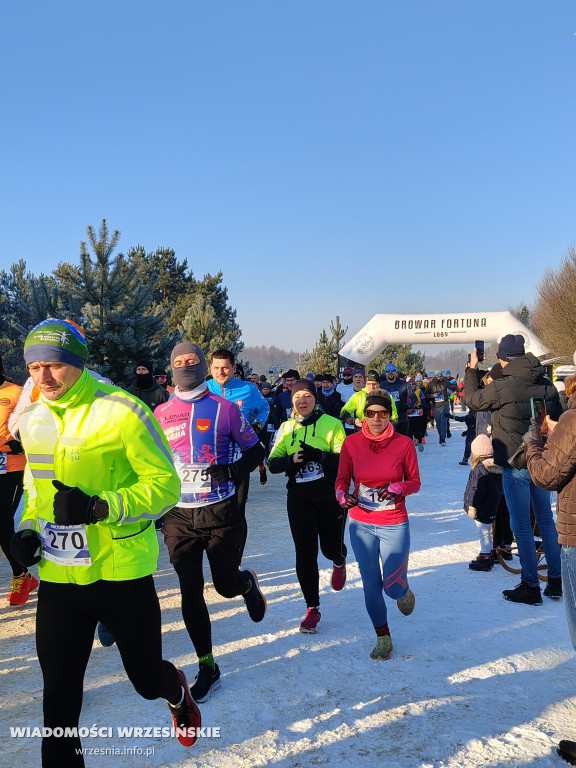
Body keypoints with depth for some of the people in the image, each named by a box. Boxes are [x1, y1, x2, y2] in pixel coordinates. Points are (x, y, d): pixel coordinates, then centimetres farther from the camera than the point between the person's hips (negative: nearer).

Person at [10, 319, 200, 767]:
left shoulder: (121, 411, -16)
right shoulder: (31, 420, 5)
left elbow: (165, 485, -15)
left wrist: (98, 507, -26)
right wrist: (28, 527, 3)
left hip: (122, 573, -4)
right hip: (57, 575, 4)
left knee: (147, 679, 14)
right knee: (59, 692, 10)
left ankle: (177, 692, 50)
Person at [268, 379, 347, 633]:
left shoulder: (331, 424, -6)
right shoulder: (286, 428, 4)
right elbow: (273, 463, 1)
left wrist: (317, 455, -29)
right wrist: (291, 460, -20)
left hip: (330, 497, -2)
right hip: (299, 499, 2)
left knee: (331, 547, 11)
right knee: (305, 554, 0)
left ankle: (339, 561, 51)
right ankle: (312, 608, 16)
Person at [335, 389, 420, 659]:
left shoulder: (403, 443, -8)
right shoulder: (351, 442, -6)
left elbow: (414, 482, 0)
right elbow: (341, 479, 1)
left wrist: (396, 488, -20)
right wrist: (342, 495, -21)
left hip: (394, 524, -1)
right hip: (361, 523, 2)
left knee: (392, 585, -5)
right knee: (371, 585, 9)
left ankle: (403, 591, 35)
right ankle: (383, 639, 32)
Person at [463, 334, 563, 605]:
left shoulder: (502, 387, -19)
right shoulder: (547, 386, 0)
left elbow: (472, 400, -2)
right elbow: (558, 421, 10)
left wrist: (471, 370, 11)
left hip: (516, 465, -6)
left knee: (521, 526, 4)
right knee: (546, 520, 18)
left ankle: (531, 587, 12)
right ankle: (556, 579, 27)